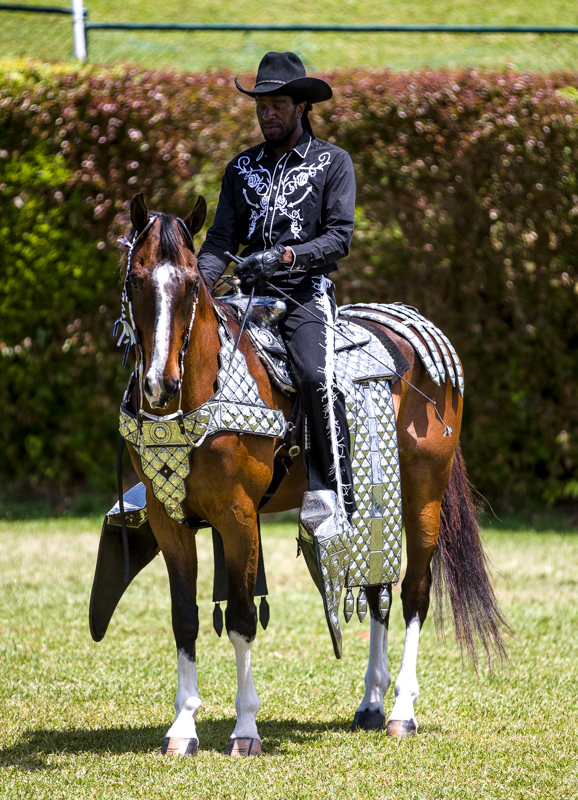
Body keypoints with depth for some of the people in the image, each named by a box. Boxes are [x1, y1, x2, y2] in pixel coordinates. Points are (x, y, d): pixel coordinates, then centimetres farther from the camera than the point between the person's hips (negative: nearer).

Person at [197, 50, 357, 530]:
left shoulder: (333, 163, 4)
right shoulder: (242, 168, 17)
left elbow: (339, 239, -6)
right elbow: (221, 241, 10)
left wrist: (282, 257, -21)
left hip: (306, 292, -5)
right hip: (249, 292, 5)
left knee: (315, 374, -31)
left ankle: (335, 495, -27)